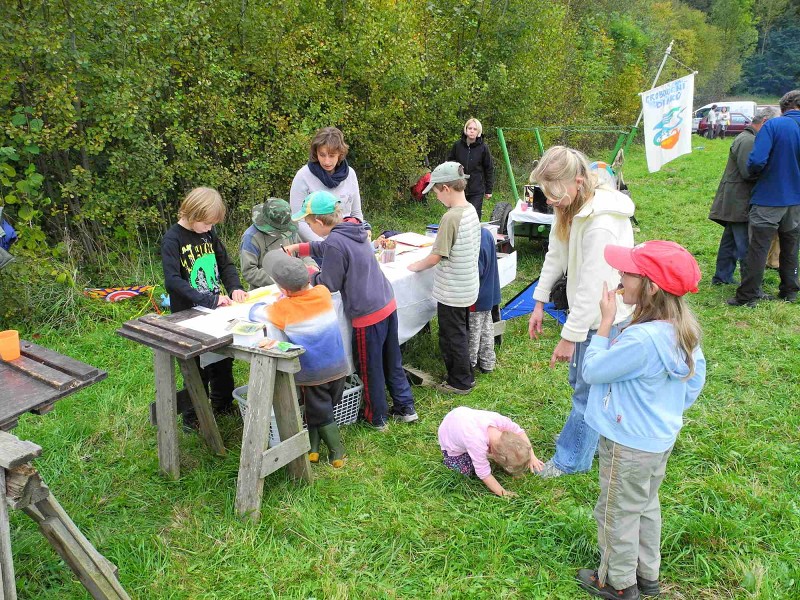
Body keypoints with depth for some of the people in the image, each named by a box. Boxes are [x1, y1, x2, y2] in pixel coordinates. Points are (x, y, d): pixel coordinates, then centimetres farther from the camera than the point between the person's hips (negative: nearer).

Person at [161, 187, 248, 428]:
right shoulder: (172, 239, -16)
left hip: (216, 309, 7)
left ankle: (223, 404, 38)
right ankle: (192, 415, 23)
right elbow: (172, 281, -25)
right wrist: (209, 300, -31)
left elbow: (226, 263, 12)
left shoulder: (208, 233, 4)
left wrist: (235, 287, -8)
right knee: (198, 368, 3)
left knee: (223, 360, 18)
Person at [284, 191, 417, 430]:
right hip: (387, 303, 9)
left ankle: (377, 418, 26)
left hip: (368, 313, -8)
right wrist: (298, 248, 27)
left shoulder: (335, 242, -20)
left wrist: (307, 275, 6)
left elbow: (329, 283, -10)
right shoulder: (353, 229, 8)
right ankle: (405, 407, 32)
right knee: (392, 361, 21)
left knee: (370, 368, 11)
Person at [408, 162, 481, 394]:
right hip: (468, 286, 9)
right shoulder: (471, 210, 2)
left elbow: (436, 257, -22)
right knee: (461, 333, 23)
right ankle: (466, 375, 37)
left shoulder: (450, 218, -25)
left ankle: (460, 382, 21)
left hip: (452, 292, -9)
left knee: (452, 337, 7)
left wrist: (416, 266, -5)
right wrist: (438, 246, 12)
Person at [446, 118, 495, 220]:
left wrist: (489, 190, 1)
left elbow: (489, 169, 1)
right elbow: (449, 162, 14)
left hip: (477, 191, -2)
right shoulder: (457, 145, 0)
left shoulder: (483, 147, -4)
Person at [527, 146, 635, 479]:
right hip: (584, 308, 9)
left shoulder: (601, 225, -32)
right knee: (579, 378, 23)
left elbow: (593, 288, -30)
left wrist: (569, 336, -23)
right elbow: (555, 255, 8)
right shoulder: (571, 208, -2)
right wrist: (539, 302, 9)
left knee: (587, 388, 6)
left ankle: (571, 459, 22)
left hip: (603, 317, -9)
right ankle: (583, 433, 45)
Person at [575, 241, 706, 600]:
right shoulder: (684, 329, -6)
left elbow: (591, 371, -22)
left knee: (618, 514, 13)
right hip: (661, 438, 9)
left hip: (629, 445, -9)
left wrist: (605, 322, -19)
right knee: (646, 506, 26)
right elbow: (696, 379, 7)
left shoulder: (641, 339, -34)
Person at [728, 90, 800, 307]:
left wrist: (755, 171, -2)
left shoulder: (773, 125, -14)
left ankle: (748, 296, 3)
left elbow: (756, 161, -24)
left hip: (769, 198, -5)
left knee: (758, 248, 0)